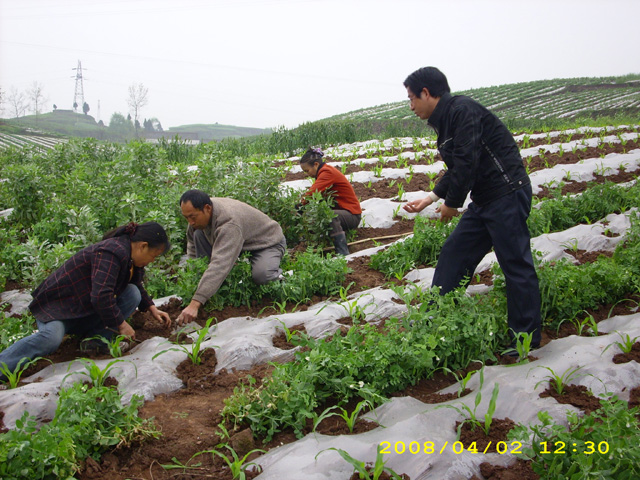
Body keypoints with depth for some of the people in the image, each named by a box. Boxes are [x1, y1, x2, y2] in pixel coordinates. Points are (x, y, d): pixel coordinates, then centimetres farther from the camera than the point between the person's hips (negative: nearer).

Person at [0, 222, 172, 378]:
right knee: (51, 339, -37)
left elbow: (137, 286, 25)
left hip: (86, 311, 8)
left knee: (132, 294, -11)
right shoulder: (112, 252, -27)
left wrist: (152, 308, 13)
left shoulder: (130, 257, 3)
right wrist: (121, 325, -24)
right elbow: (100, 296, -35)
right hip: (57, 308, -8)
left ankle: (97, 340, -13)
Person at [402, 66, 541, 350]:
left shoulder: (462, 110, -14)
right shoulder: (445, 120, 16)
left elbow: (467, 163, -21)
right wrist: (430, 199, 18)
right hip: (484, 200, 10)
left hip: (507, 195, -10)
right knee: (454, 254, 10)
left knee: (515, 263, -4)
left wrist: (452, 204, -11)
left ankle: (526, 339, 7)